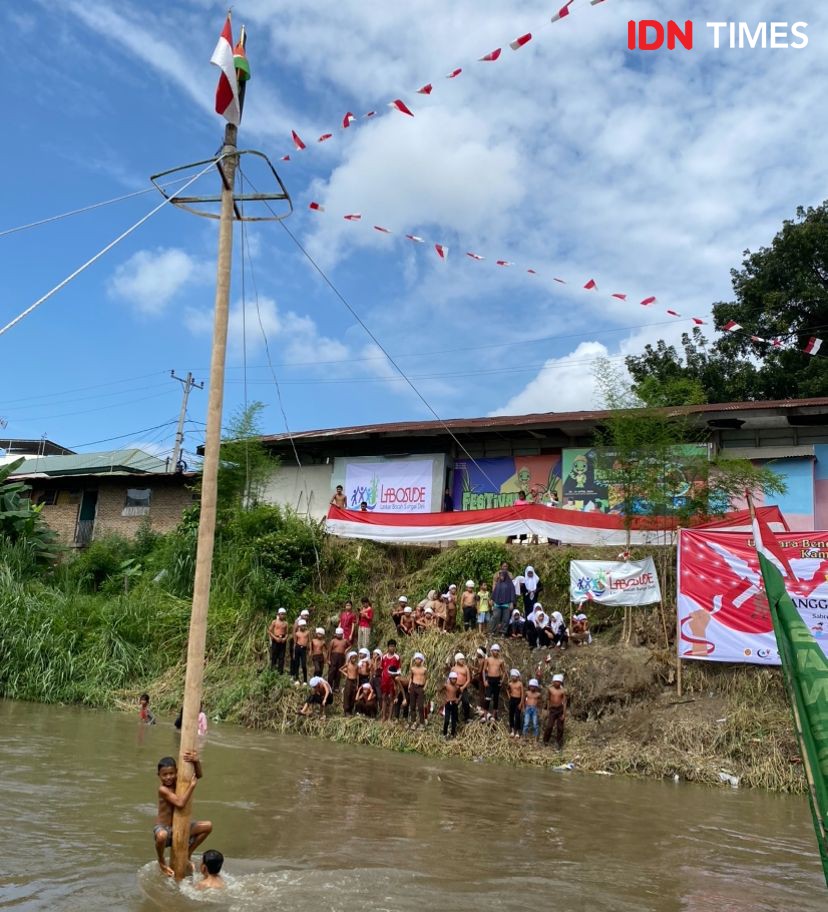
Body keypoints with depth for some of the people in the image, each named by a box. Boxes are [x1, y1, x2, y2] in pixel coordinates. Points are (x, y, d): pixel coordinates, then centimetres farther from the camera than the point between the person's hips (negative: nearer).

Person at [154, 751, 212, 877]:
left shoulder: (179, 781, -3)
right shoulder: (163, 789, -22)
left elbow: (199, 775, -12)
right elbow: (180, 803, -33)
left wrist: (196, 761, -32)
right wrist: (192, 785, -30)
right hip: (163, 828, -6)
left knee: (207, 826, -4)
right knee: (162, 835, -41)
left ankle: (188, 854, 14)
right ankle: (161, 861, -8)